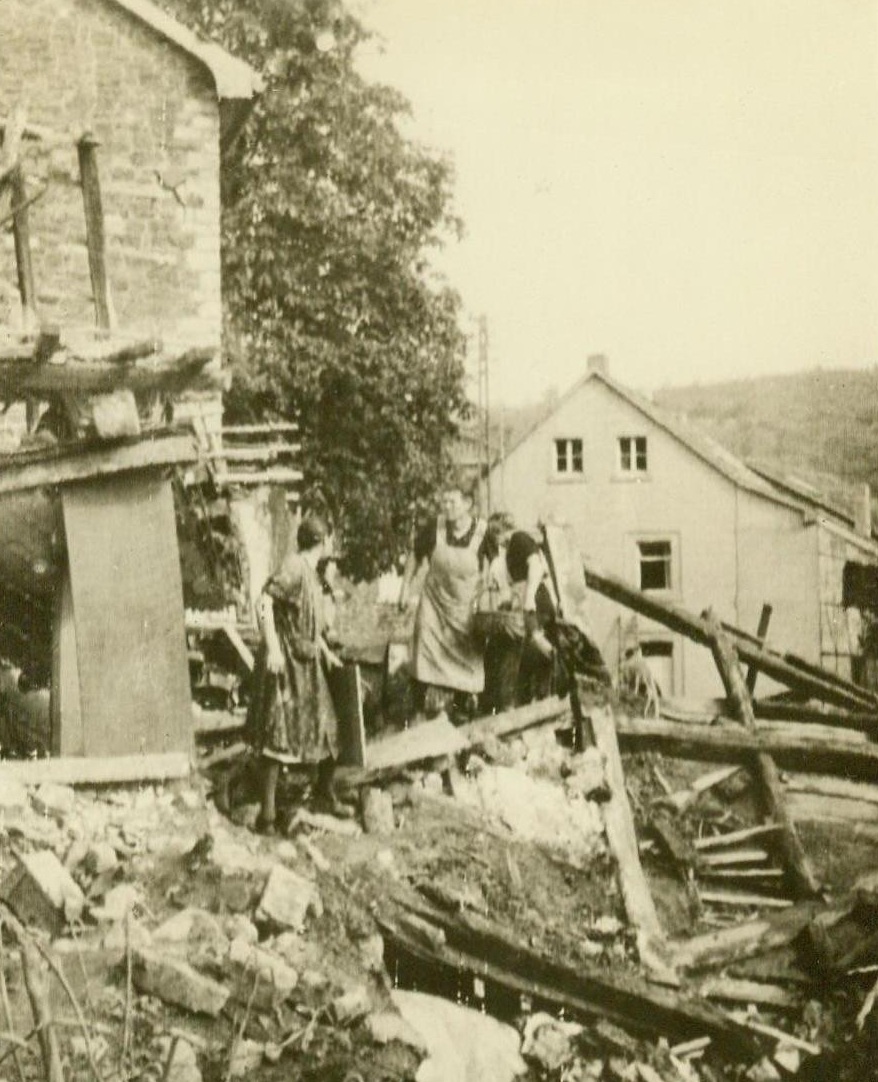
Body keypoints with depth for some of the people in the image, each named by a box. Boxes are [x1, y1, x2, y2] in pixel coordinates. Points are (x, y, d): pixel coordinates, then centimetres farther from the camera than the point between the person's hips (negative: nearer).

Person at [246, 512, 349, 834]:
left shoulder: (310, 571, 14)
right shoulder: (294, 567, -15)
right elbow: (265, 602, -25)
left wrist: (326, 651, 26)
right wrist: (272, 648, -29)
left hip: (308, 662, 10)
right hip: (286, 663, -10)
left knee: (326, 728, 14)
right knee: (279, 735, -7)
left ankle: (325, 795, 30)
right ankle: (268, 812, -3)